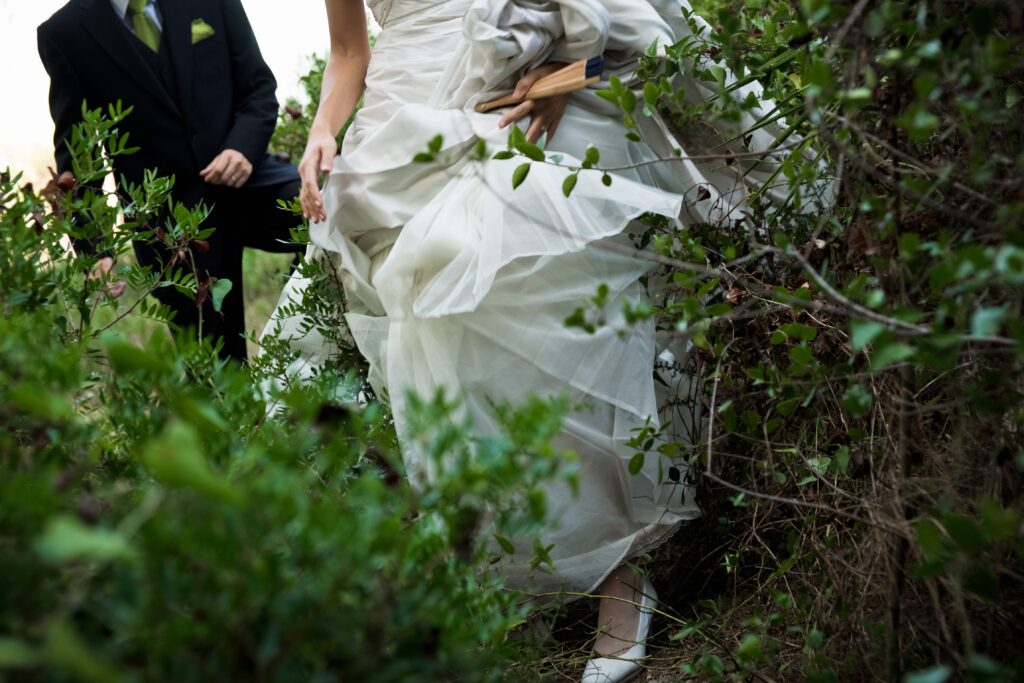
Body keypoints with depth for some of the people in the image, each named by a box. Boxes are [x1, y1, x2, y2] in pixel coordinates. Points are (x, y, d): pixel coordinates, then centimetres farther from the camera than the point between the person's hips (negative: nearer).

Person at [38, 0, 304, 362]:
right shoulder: (64, 33, -3)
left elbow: (259, 85, 5)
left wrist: (244, 147, -17)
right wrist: (91, 248, -14)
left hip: (243, 174, 1)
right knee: (220, 361, 3)